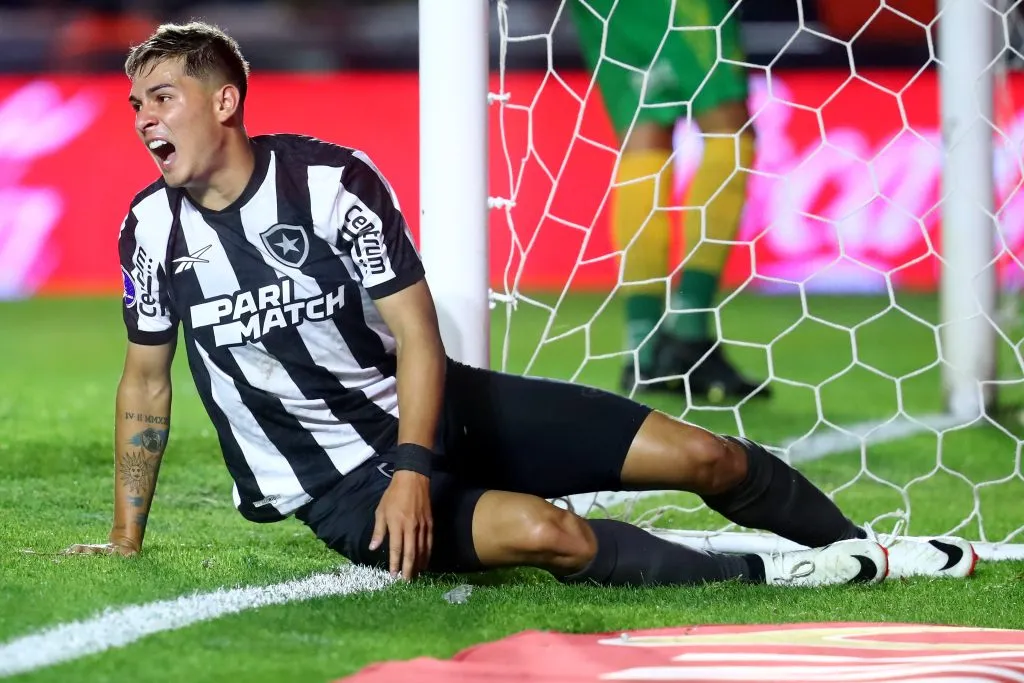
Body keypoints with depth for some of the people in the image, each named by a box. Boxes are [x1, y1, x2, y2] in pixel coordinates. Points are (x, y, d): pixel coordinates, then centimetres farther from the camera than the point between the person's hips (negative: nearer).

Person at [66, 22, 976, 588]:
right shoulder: (153, 230, -6)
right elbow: (146, 383, 7)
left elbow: (417, 333, -13)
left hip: (439, 411, 1)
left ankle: (858, 551, 22)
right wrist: (125, 539, 8)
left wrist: (413, 468, -26)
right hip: (337, 479, -1)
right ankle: (761, 578, -17)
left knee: (701, 455, -4)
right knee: (543, 534, -32)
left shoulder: (334, 180, -13)